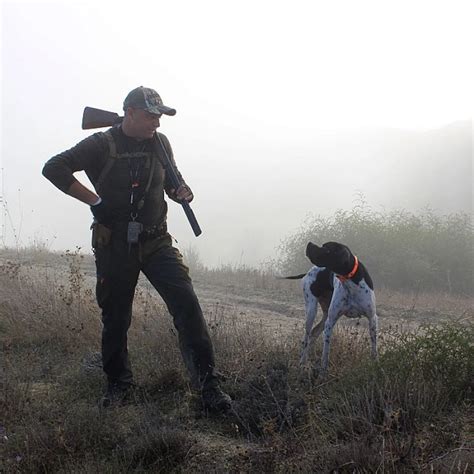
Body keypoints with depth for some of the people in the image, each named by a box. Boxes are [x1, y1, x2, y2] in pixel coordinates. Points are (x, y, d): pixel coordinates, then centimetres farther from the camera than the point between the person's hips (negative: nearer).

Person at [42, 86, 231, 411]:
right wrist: (95, 201, -17)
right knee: (115, 317, 7)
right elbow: (54, 168, -12)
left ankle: (208, 383, -10)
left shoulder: (160, 143, 6)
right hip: (114, 246, -2)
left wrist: (182, 191, -4)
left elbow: (172, 180, 21)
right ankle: (119, 384, 27)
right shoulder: (102, 145, -7)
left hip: (156, 241, 2)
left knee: (186, 302, -13)